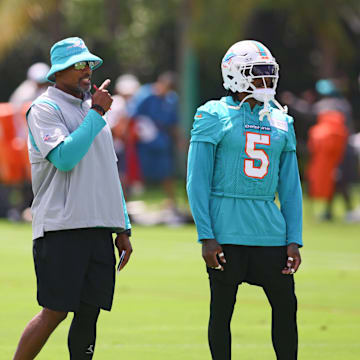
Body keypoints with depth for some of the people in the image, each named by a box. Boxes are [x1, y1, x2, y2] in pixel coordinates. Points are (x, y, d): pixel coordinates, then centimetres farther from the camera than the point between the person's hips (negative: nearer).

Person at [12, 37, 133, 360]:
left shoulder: (91, 109, 20)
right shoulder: (46, 108, -4)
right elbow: (64, 157, -21)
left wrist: (123, 228, 21)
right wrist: (97, 113, -14)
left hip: (100, 228, 7)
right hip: (61, 227, -7)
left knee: (89, 313, 3)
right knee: (54, 313, -9)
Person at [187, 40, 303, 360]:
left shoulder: (280, 122, 12)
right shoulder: (213, 117, -3)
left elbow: (290, 187, 14)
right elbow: (197, 181, -5)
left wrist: (294, 239, 6)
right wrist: (207, 237, -11)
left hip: (269, 228, 4)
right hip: (226, 231, -4)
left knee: (285, 304, 3)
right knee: (222, 309, 3)